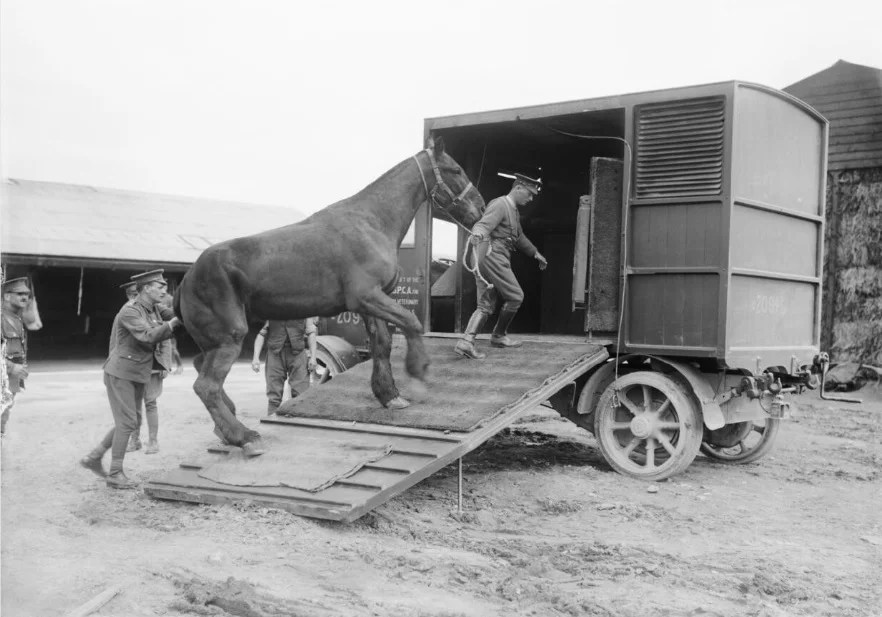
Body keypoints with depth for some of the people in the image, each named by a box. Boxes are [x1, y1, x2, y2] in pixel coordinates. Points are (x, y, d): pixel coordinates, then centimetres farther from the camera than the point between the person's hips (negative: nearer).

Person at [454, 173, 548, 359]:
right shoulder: (500, 204, -8)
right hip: (492, 255, -10)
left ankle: (466, 341, -10)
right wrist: (478, 240, -45)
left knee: (486, 306, 3)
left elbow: (519, 237, 40)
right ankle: (499, 336, 14)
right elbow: (482, 226, -24)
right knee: (515, 296, 0)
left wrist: (535, 253, 51)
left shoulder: (513, 211, 24)